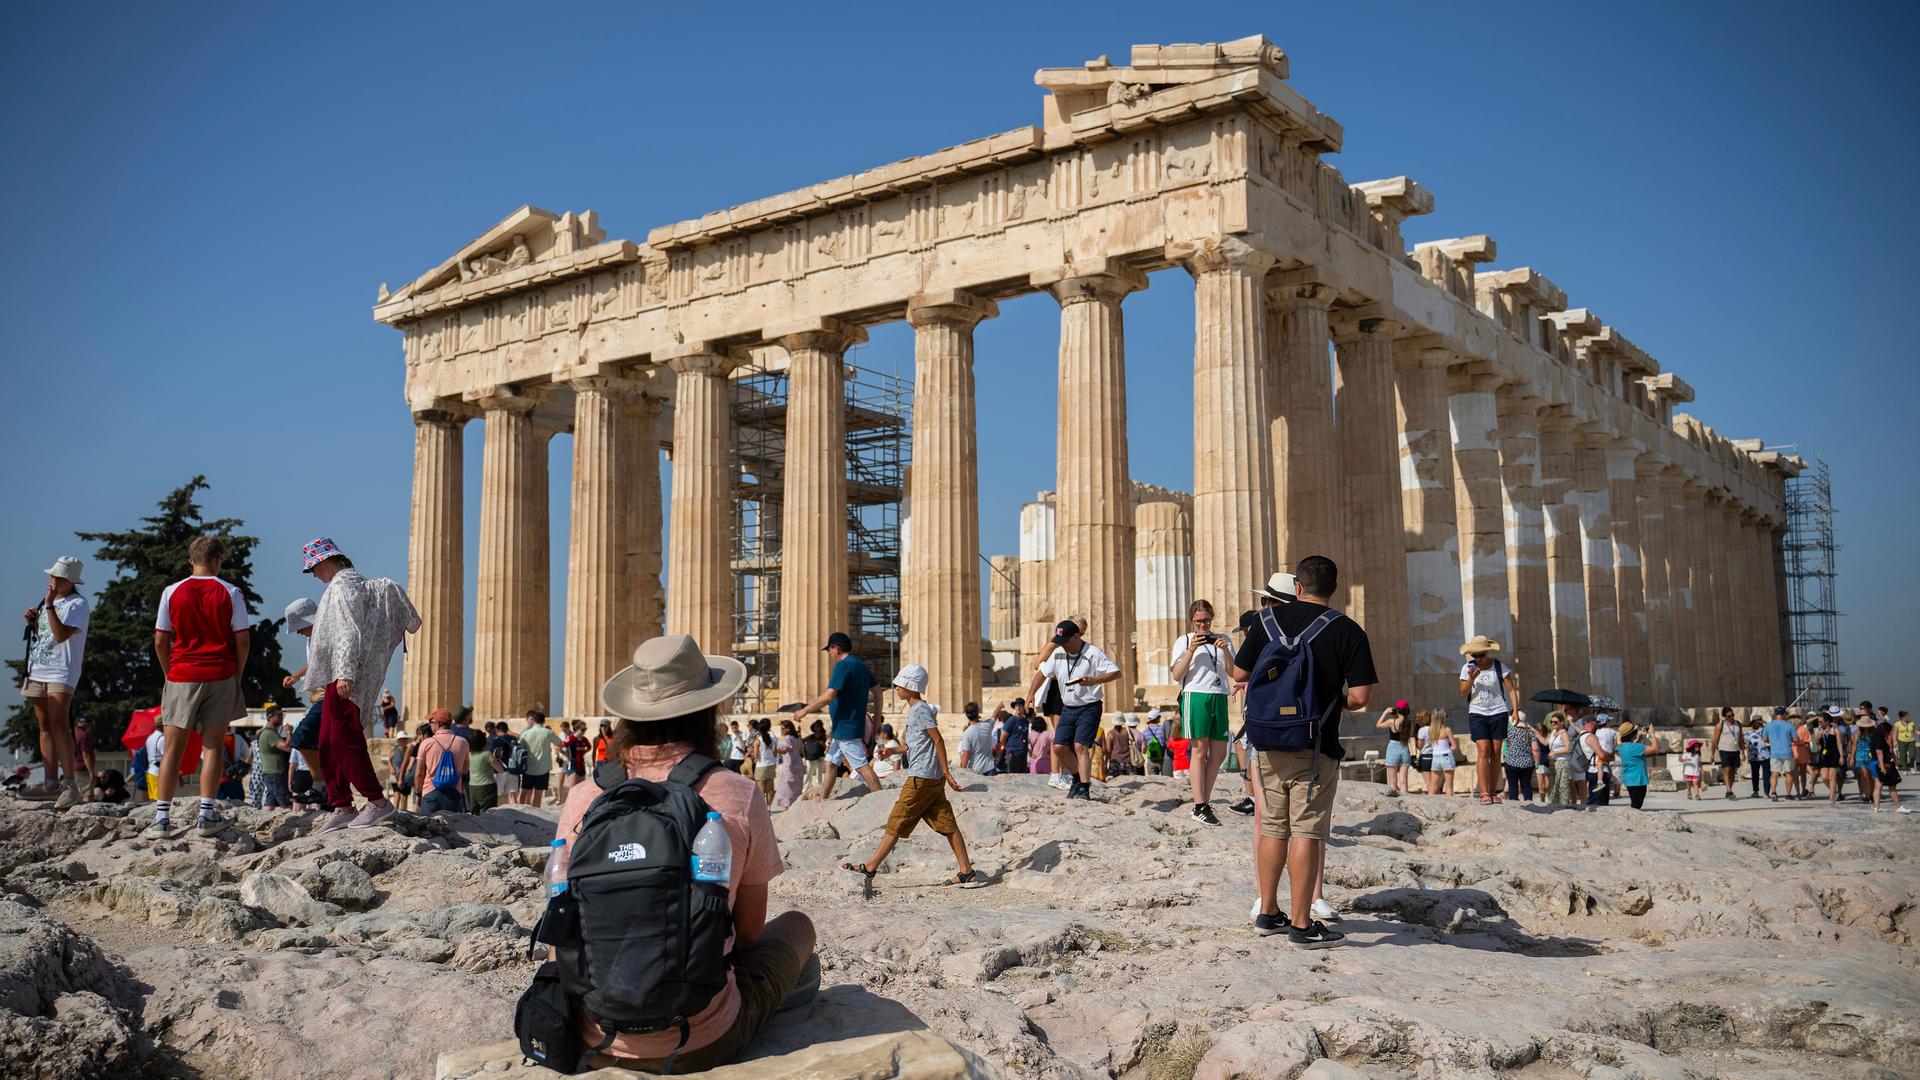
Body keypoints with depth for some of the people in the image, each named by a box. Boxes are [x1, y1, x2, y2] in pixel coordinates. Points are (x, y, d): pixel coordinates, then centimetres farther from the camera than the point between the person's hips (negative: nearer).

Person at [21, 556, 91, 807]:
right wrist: (33, 621, 6)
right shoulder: (48, 600, 17)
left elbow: (60, 635, -19)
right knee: (45, 726, 6)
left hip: (61, 673, -8)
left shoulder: (78, 604, -8)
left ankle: (69, 784, -18)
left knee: (58, 724, -17)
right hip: (38, 671, 8)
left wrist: (49, 606, -19)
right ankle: (50, 782, 7)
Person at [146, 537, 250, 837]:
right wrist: (236, 675, 9)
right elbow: (242, 640, -4)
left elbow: (160, 642, 1)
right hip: (220, 677, -1)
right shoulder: (230, 593, -1)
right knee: (213, 745, 4)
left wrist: (169, 674, 14)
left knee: (173, 748, 5)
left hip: (181, 676, 1)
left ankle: (161, 818, 2)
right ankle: (206, 815, 1)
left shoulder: (172, 592, 2)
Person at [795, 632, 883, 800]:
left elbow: (828, 696, -24)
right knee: (831, 763, 17)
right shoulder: (862, 665, 13)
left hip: (845, 727, -10)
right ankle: (822, 800, 23)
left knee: (861, 765, -10)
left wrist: (804, 711, -15)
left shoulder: (842, 666, -16)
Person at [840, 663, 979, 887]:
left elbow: (937, 740, -15)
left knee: (896, 823, -3)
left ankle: (869, 867, 3)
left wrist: (946, 772, -16)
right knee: (947, 825, 5)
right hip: (932, 778, 10)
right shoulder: (917, 709, 18)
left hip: (921, 778, -10)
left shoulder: (920, 710, -11)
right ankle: (967, 873, 4)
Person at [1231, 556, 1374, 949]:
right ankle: (1302, 925, 3)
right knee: (1307, 832, 0)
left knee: (1273, 827, 14)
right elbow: (1359, 697, -11)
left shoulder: (1268, 620, 3)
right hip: (1315, 745, -4)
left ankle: (1268, 913, 23)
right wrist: (1339, 702, 10)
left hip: (1267, 741, 4)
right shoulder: (1348, 631, -5)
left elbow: (1239, 674, 6)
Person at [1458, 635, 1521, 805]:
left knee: (1496, 754, 3)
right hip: (1477, 714, -1)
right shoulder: (1468, 668, 1)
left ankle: (1493, 792, 12)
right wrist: (1471, 679, -17)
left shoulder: (1500, 667, -2)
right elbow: (1463, 693, 0)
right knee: (1483, 751, -13)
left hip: (1498, 713, 1)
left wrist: (1515, 710, -13)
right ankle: (1484, 793, -15)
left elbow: (1511, 689, -2)